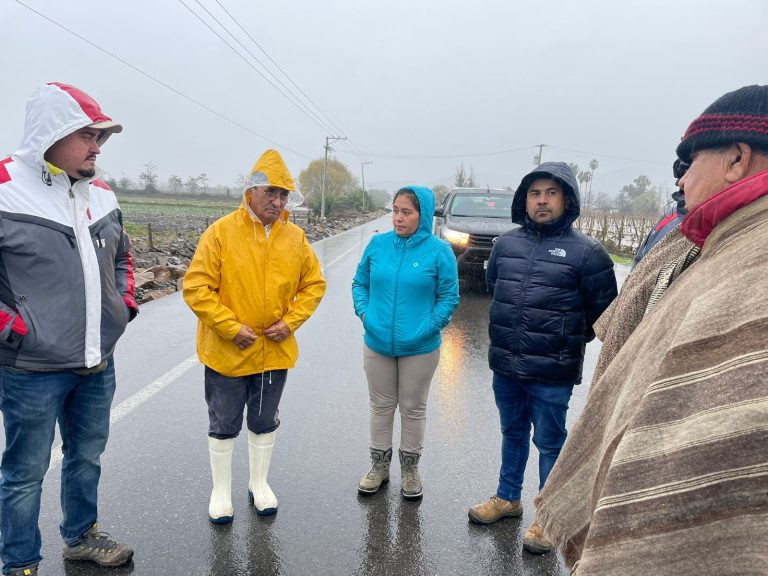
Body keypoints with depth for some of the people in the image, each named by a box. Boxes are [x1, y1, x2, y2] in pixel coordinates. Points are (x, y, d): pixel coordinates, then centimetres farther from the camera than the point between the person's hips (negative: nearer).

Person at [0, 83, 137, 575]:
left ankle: (82, 536, 42)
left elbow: (121, 257, 22)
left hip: (99, 364, 7)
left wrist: (124, 305, 11)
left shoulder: (102, 194, 6)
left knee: (88, 456, 21)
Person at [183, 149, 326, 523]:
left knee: (264, 423, 19)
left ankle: (259, 483, 39)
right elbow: (196, 287, -14)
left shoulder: (295, 238, -1)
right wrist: (231, 328, -19)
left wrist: (290, 322, -7)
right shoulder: (221, 232, -12)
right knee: (224, 425, 13)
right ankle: (221, 490, 32)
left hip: (276, 350, 3)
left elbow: (313, 284, 6)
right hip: (226, 351, -3)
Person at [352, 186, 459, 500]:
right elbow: (360, 283, 9)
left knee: (413, 408, 14)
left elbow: (449, 297, -6)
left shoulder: (439, 251, -10)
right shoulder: (378, 244, -2)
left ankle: (410, 468, 34)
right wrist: (364, 312, -5)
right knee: (380, 406, 16)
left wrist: (428, 327, -15)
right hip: (377, 343, 3)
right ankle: (379, 465, 35)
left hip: (420, 348, -2)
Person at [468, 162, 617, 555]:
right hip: (505, 366, 5)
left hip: (552, 374, -4)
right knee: (512, 434, 21)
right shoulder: (506, 243, 4)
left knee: (549, 443, 9)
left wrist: (568, 340, 5)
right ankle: (507, 498, 40)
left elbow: (604, 310, -2)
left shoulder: (586, 251, -10)